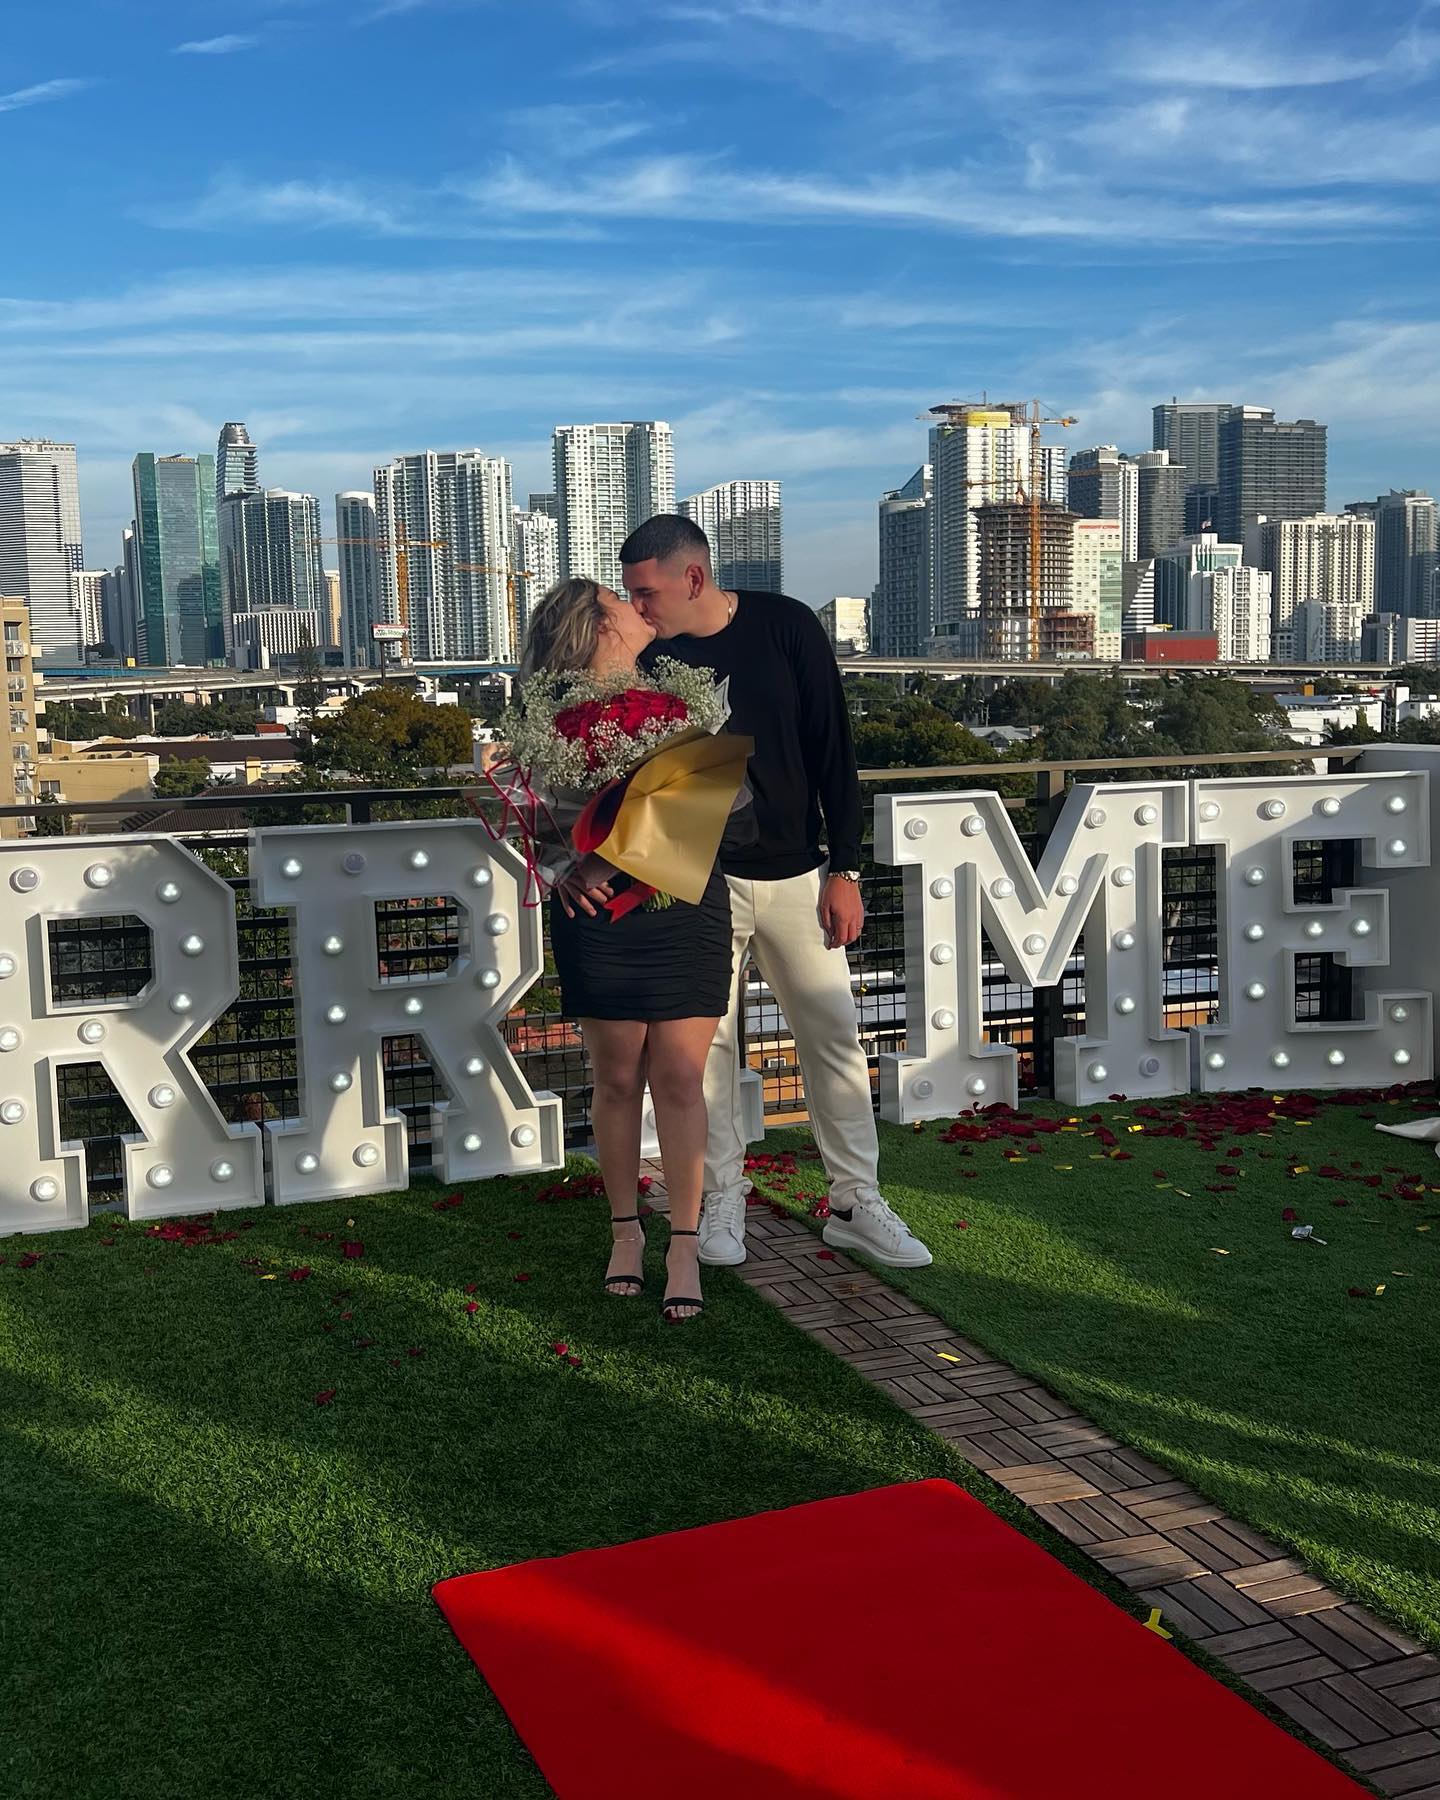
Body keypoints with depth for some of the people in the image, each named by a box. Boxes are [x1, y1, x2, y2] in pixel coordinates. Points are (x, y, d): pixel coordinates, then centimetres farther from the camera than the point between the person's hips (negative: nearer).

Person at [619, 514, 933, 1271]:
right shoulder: (650, 658, -3)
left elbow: (832, 751, -5)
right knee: (707, 1042, 3)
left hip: (795, 876, 0)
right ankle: (722, 1199, 18)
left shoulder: (786, 627, -7)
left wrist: (843, 869, -7)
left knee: (834, 1035, 2)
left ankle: (856, 1203, 13)